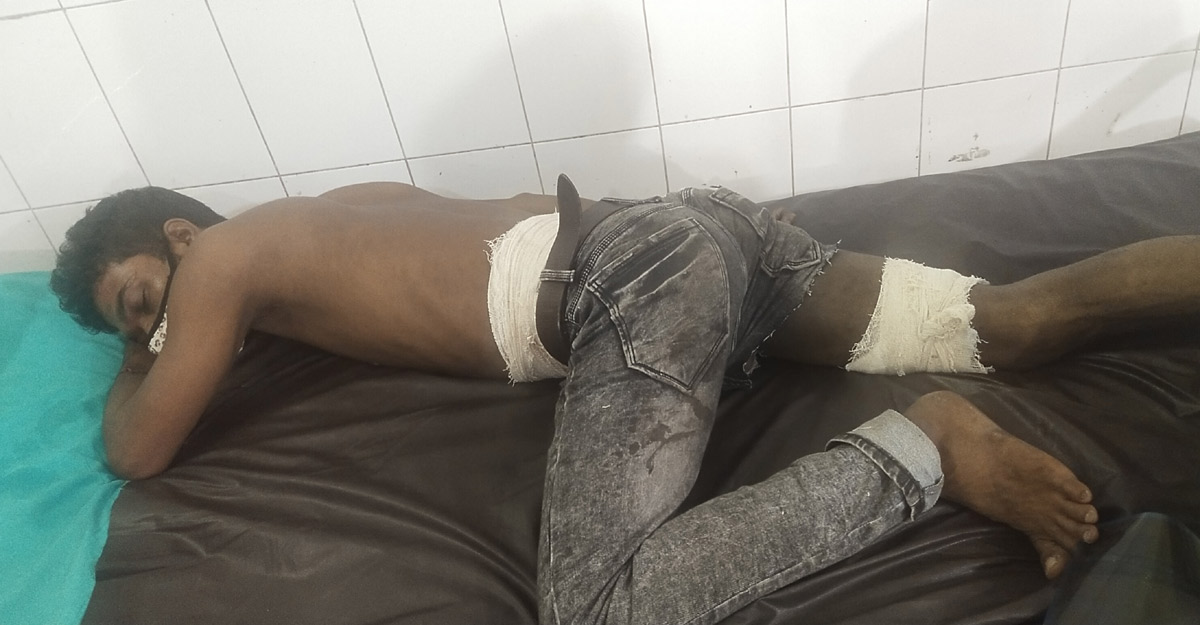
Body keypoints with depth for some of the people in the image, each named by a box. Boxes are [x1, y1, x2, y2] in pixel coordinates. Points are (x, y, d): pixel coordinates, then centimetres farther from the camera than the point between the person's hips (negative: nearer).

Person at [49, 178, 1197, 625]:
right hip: (682, 233, 9)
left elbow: (139, 451, 12)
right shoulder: (332, 211, 26)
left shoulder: (222, 254, 7)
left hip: (631, 278, -9)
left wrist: (137, 365, 36)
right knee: (1020, 323, 8)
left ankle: (916, 452, -15)